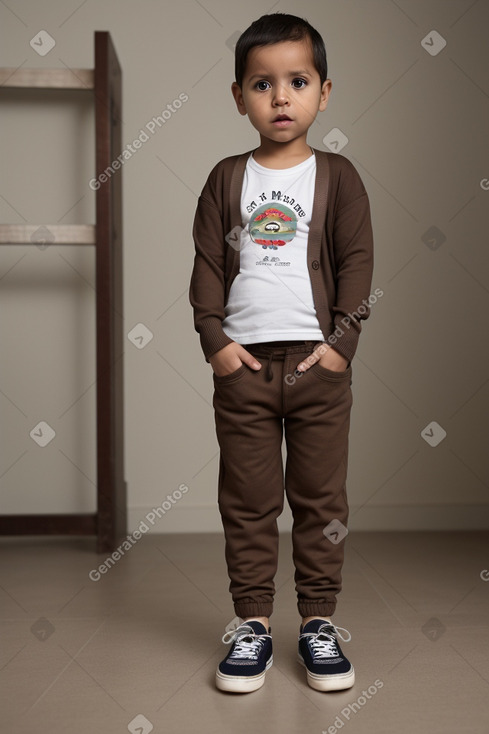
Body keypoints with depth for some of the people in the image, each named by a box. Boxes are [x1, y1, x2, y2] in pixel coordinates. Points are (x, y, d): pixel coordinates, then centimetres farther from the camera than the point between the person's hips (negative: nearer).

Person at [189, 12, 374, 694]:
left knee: (321, 498, 6)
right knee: (247, 501, 6)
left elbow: (357, 261, 1)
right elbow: (208, 264, 5)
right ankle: (253, 622, 18)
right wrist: (215, 339, -6)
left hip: (319, 361, -1)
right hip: (243, 362, 1)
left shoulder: (337, 175, 5)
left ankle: (319, 622, 19)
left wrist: (342, 340, -8)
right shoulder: (227, 179, 8)